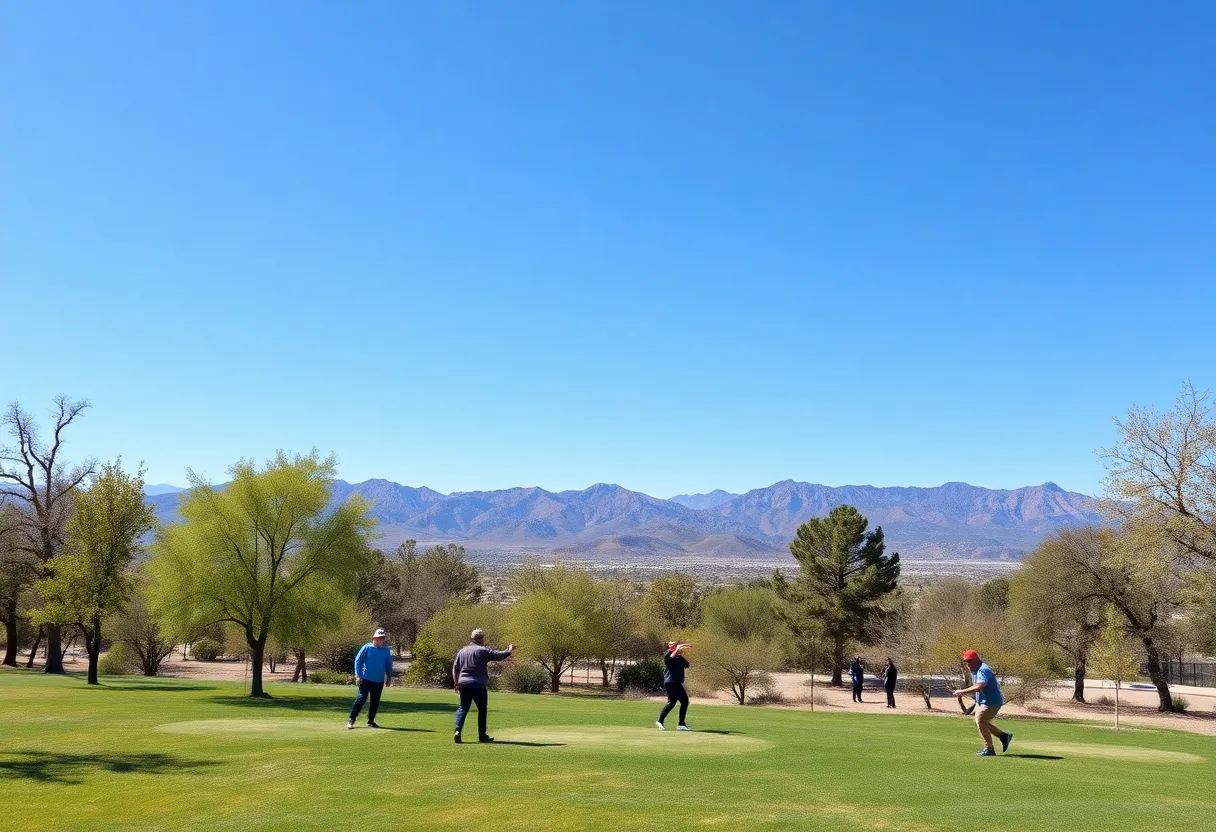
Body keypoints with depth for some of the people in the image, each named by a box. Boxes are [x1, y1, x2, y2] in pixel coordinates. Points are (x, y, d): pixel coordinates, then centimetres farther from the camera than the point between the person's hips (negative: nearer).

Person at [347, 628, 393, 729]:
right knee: (361, 698, -9)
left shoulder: (386, 650, 4)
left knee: (375, 701, 8)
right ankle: (351, 720, -2)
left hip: (379, 681, 4)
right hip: (366, 679, -4)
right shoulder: (367, 647, -5)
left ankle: (371, 721, 19)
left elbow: (389, 665, 14)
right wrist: (358, 675, -9)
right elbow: (357, 660, -3)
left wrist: (389, 677, 12)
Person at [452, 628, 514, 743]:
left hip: (463, 684, 5)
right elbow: (499, 656, -7)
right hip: (478, 685, -5)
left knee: (463, 708, 11)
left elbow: (455, 667, 13)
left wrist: (456, 683, 19)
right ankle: (482, 736, 10)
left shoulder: (462, 651, 14)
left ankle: (458, 730, -10)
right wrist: (510, 650, 11)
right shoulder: (483, 650, -5)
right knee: (482, 709, 7)